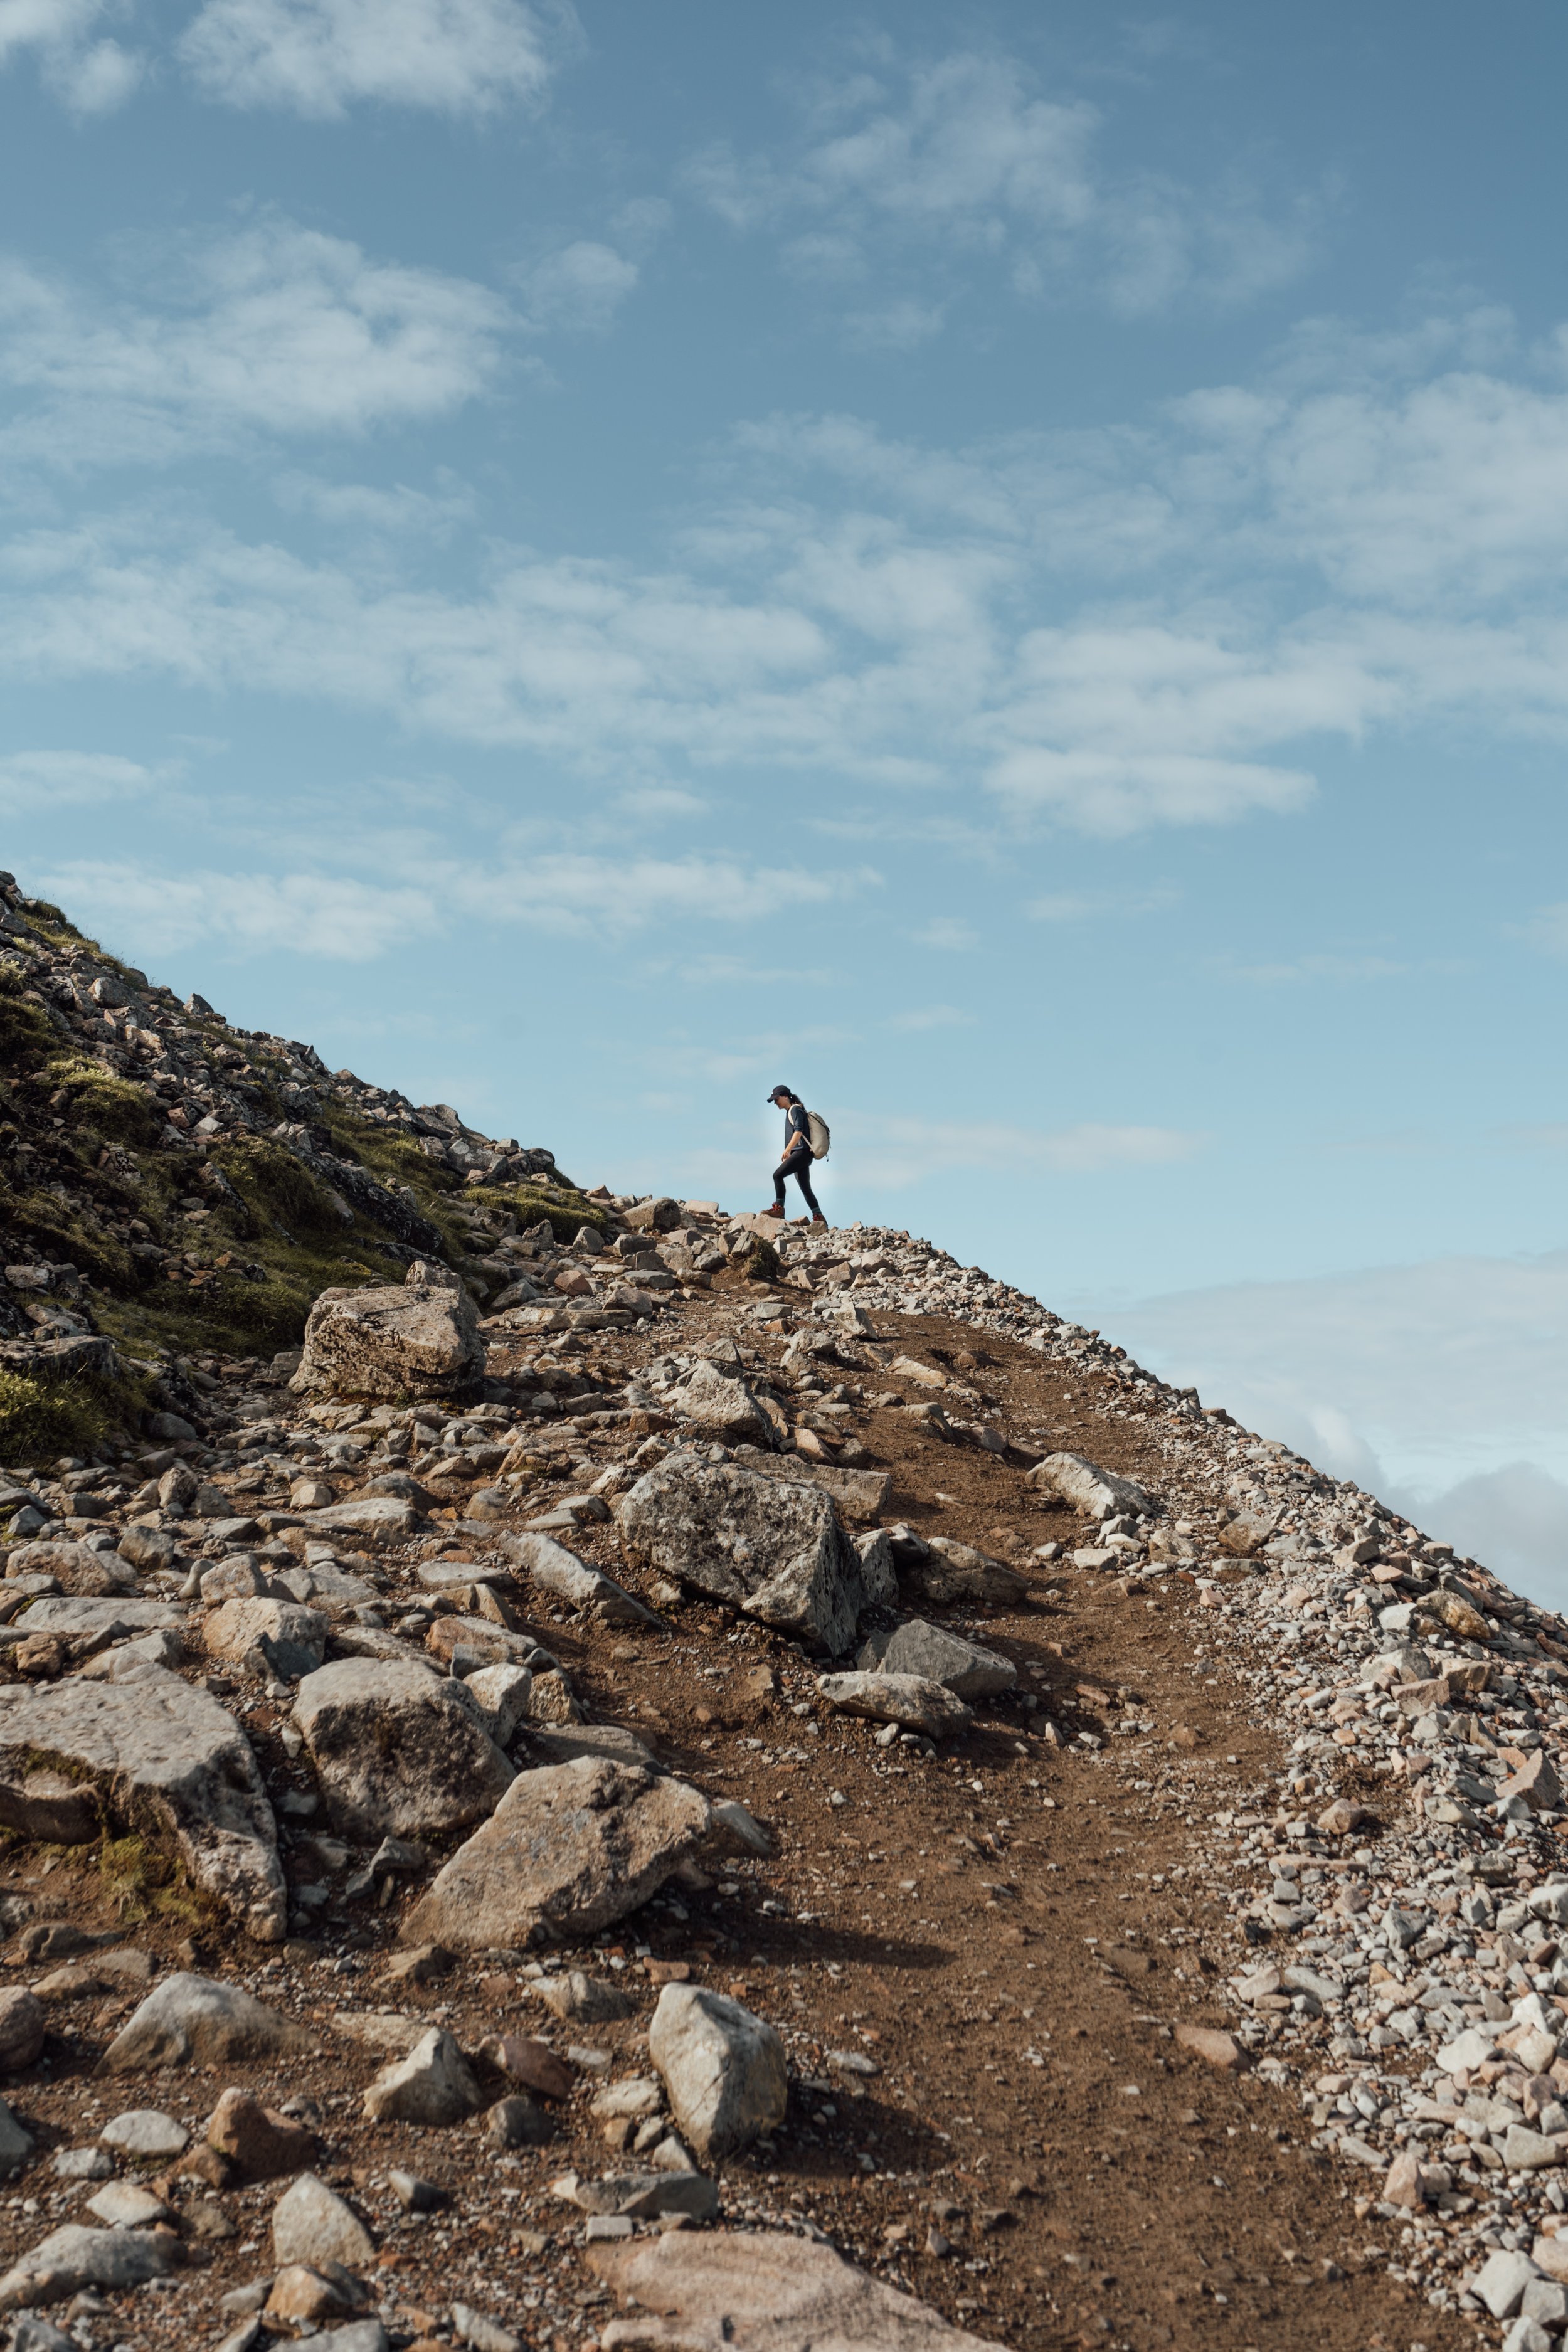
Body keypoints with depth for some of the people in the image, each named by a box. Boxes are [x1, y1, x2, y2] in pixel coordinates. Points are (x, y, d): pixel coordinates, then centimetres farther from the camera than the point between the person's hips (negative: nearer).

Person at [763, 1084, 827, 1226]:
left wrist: (787, 1150, -22)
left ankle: (779, 1208, -17)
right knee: (805, 1188, 6)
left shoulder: (795, 1109, -4)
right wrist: (789, 1152, 21)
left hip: (802, 1152, -10)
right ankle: (819, 1218, 4)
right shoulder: (790, 1112, 24)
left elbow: (798, 1131, -16)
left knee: (778, 1175, -17)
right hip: (801, 1155, 10)